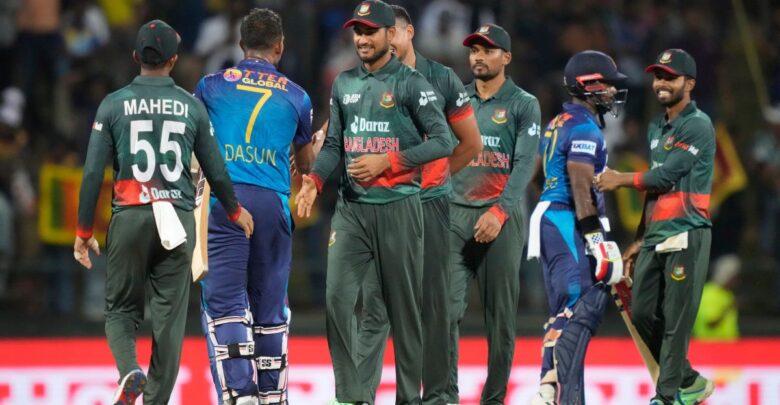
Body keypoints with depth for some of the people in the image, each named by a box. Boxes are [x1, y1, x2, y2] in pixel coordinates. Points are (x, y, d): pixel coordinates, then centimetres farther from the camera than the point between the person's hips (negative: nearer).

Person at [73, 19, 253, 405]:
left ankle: (129, 371, -16)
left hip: (129, 219, -1)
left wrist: (83, 232, 7)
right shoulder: (191, 106, 3)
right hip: (178, 221, 1)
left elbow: (93, 173, -2)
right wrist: (234, 211, 28)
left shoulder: (114, 105, 0)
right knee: (169, 316, 5)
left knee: (121, 308, 12)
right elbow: (215, 170, 9)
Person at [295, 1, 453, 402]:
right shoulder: (344, 83, 13)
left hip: (398, 207, -4)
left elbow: (442, 141, -8)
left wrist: (387, 162, -16)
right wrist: (315, 180, -2)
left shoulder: (410, 83, -4)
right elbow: (334, 144, 16)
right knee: (337, 297, -8)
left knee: (403, 306, 1)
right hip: (351, 208, 4)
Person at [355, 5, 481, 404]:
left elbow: (470, 145, 9)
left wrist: (433, 175, 11)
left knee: (433, 306, 6)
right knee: (376, 307, -6)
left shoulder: (442, 80, 2)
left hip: (429, 203, 0)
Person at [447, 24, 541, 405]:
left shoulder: (523, 105, 3)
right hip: (455, 215, 2)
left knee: (500, 316, 1)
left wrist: (499, 211, -20)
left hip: (501, 219, -2)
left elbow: (524, 165, -7)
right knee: (446, 308, -10)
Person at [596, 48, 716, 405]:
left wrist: (622, 180, -3)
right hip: (655, 237, 9)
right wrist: (640, 240, 20)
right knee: (643, 313, 8)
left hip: (686, 235, -9)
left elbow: (667, 175, -14)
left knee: (676, 320, -8)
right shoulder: (656, 128, 19)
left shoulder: (697, 125, -7)